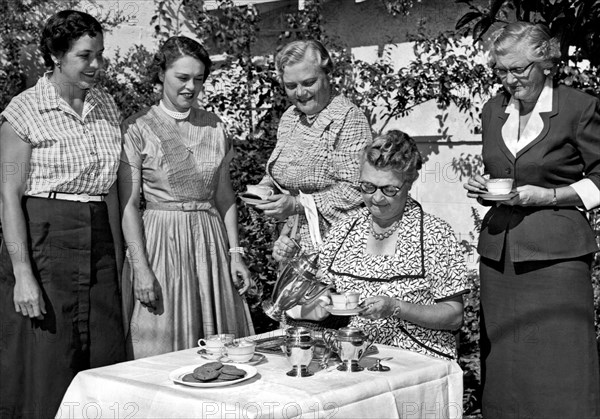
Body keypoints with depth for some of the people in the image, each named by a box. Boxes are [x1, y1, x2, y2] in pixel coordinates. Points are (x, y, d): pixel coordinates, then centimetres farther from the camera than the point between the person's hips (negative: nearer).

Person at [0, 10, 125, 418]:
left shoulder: (107, 105, 10)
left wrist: (117, 256, 12)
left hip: (99, 241, 5)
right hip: (43, 239, -5)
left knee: (105, 366, 6)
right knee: (46, 372, 0)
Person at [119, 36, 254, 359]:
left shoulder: (214, 127, 9)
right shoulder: (138, 129, -5)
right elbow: (129, 204, -8)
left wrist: (235, 253, 6)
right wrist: (141, 268, -14)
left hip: (210, 241, 4)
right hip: (161, 242, -4)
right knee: (163, 352, 0)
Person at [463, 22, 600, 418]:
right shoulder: (494, 110, 13)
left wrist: (549, 196, -13)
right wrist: (483, 188, 4)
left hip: (555, 255, -5)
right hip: (499, 252, 6)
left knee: (559, 371, -4)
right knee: (503, 369, 10)